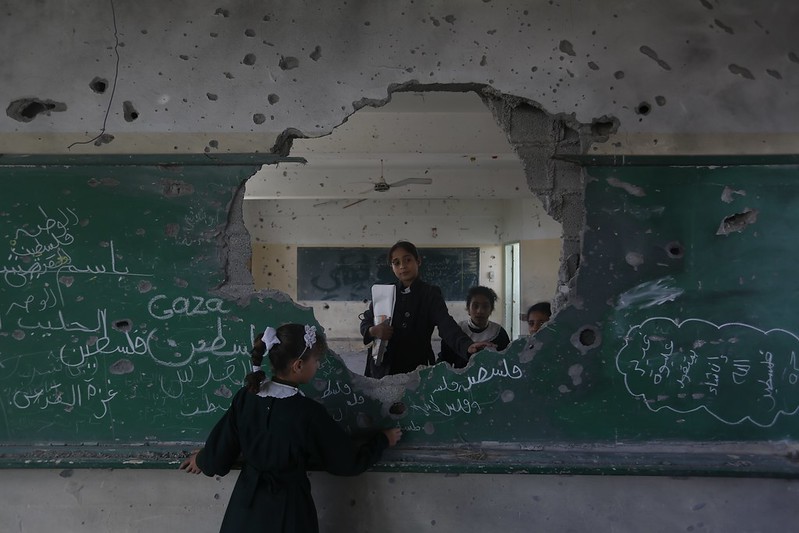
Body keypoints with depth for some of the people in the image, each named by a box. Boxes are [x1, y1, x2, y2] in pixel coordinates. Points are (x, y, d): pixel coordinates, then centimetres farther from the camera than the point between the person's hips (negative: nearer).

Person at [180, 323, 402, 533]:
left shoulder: (246, 397, -12)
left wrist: (203, 461, 19)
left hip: (246, 504, 4)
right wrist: (383, 440, 3)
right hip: (287, 508, -4)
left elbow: (218, 455, -4)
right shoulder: (308, 413, -24)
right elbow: (349, 463, -13)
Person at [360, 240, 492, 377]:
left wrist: (467, 346, -37)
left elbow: (446, 325, -17)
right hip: (383, 368, 2)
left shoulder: (430, 294, -2)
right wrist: (373, 331, -13)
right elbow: (365, 322, 12)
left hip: (417, 368, -2)